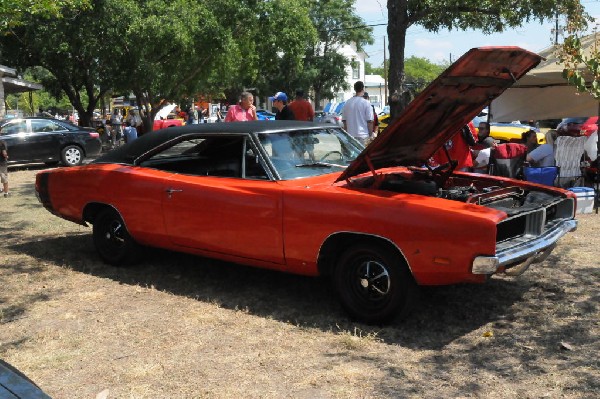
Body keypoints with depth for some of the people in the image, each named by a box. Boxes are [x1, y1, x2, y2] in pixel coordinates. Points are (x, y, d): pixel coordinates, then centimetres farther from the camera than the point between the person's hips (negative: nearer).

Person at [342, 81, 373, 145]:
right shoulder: (366, 103, -7)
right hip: (363, 135, -4)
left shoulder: (347, 103, 6)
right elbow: (369, 121, -7)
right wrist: (370, 135, 2)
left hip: (350, 135, 4)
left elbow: (344, 120, 10)